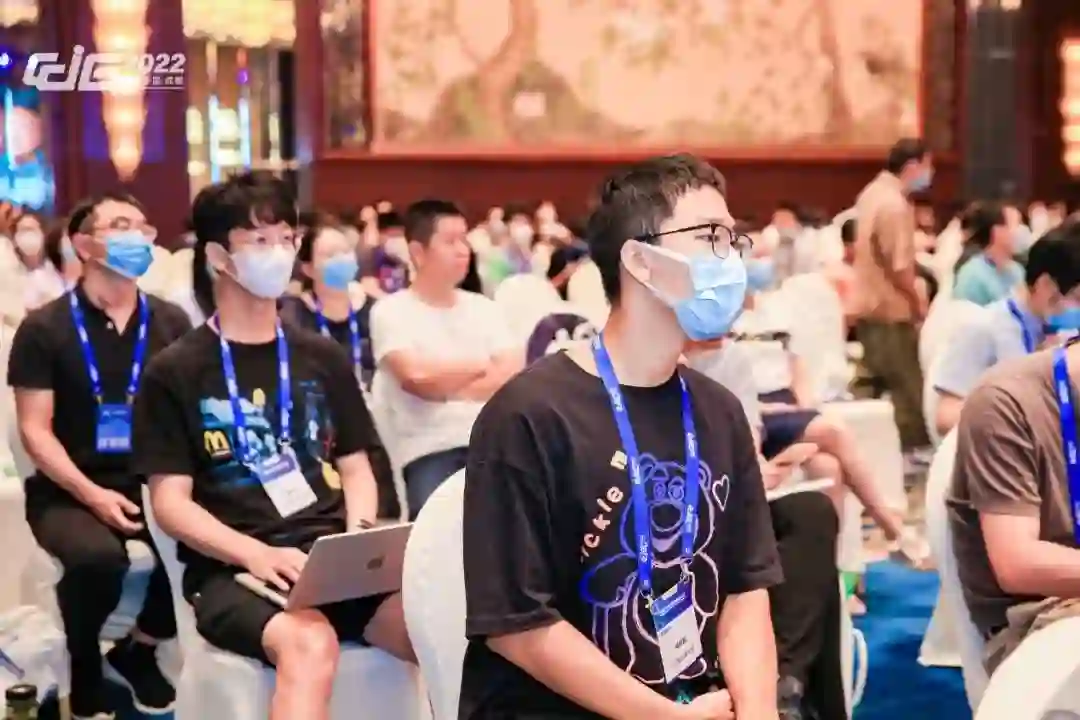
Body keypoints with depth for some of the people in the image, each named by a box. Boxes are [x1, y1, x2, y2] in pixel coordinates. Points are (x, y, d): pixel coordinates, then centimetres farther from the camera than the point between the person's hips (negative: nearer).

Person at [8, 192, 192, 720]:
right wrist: (92, 494, -19)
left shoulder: (170, 323, 8)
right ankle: (85, 667, -1)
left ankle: (137, 652, 4)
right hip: (68, 491, -3)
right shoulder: (44, 328, -1)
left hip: (152, 482, 3)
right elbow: (35, 430, -5)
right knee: (98, 556, -36)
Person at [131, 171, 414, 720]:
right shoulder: (174, 373, 5)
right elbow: (170, 502, 0)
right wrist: (257, 554, -16)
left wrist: (358, 535, -5)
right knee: (309, 645, -37)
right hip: (232, 567, -3)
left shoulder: (324, 358, 17)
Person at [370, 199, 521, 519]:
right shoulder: (391, 311, 3)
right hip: (429, 451, -4)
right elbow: (417, 377, -13)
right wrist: (481, 365, 2)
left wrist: (445, 385, -5)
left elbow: (514, 376, 5)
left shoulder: (484, 307, 18)